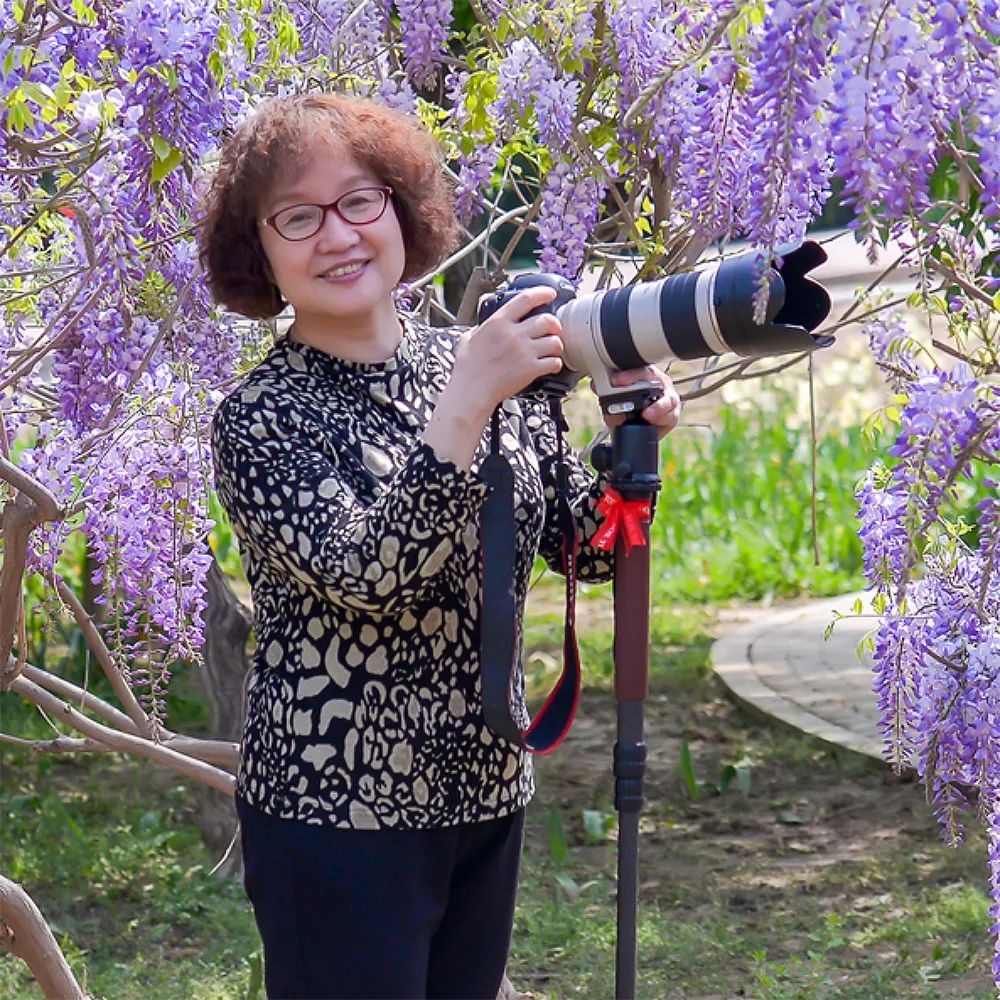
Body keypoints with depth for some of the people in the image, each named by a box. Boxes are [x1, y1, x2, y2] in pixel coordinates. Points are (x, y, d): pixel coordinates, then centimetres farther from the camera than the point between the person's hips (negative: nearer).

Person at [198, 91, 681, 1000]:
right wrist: (468, 404, -31)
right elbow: (365, 573, -25)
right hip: (339, 815, -5)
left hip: (489, 795, 5)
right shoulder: (259, 417, -10)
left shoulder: (484, 364, 4)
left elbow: (587, 550, 10)